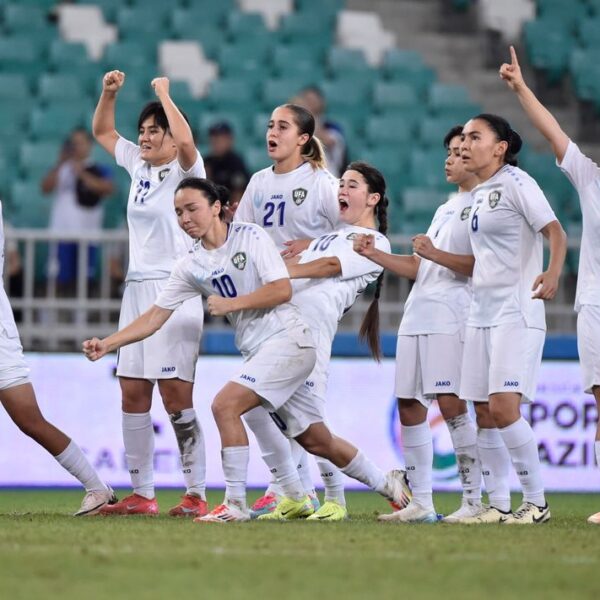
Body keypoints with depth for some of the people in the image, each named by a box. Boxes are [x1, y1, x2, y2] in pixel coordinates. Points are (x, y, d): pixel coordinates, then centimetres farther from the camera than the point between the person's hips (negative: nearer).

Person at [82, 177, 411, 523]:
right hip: (258, 351, 7)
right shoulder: (192, 267, 9)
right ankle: (387, 484, 28)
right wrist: (107, 344, -3)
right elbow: (155, 317, 8)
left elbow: (283, 290, -15)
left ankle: (236, 505, -16)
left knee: (225, 405, -21)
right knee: (317, 441, 11)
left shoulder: (251, 236, -8)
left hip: (287, 339, -7)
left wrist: (231, 303, -15)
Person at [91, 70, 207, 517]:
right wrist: (109, 93, 9)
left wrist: (164, 94, -15)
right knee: (132, 393, 4)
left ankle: (197, 495, -6)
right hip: (138, 290, 8)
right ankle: (142, 494, 9)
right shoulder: (138, 165, 14)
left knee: (176, 396, -10)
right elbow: (103, 131, 26)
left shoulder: (185, 170, -6)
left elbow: (186, 140, -28)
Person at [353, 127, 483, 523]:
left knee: (450, 402, -16)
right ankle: (421, 503, 9)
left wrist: (434, 253, -22)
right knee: (409, 406, 5)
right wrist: (373, 254, 16)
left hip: (451, 316, -9)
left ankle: (475, 500, -12)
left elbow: (480, 264, -13)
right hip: (417, 315, 9)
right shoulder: (446, 209, 25)